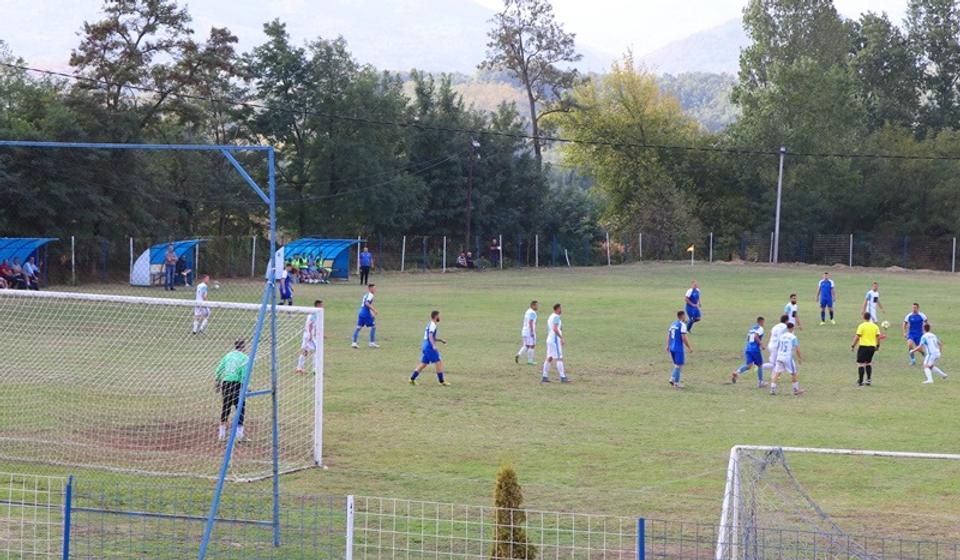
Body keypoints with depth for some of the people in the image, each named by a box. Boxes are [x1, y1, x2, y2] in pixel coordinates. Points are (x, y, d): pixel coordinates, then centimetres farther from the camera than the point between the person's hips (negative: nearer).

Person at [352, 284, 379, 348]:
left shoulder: (366, 295, 17)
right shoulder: (370, 295, -10)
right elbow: (367, 303, -24)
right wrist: (374, 310, -23)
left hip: (361, 313, 8)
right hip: (366, 314, -8)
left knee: (358, 327, 7)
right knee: (373, 327, 4)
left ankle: (354, 342, 2)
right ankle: (372, 343, 6)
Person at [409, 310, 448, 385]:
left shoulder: (430, 324, 18)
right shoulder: (433, 325, -11)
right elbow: (430, 336, -23)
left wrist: (440, 340, 25)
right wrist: (434, 345, -31)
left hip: (425, 346, 9)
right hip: (429, 347, -9)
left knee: (423, 364, 11)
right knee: (438, 362, -4)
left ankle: (412, 379, 9)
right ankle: (442, 381, -2)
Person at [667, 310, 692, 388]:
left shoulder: (673, 324, 11)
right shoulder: (682, 325, -12)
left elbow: (668, 335, 15)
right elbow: (684, 338, -17)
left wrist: (668, 345, 24)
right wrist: (689, 348, -9)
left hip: (671, 348, 7)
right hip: (678, 348, -7)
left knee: (676, 365, 19)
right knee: (678, 365, 0)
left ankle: (672, 379, 8)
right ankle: (676, 383, 0)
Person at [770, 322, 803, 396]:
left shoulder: (781, 336, 10)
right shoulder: (793, 337, -6)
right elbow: (797, 349, -7)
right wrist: (799, 358, 5)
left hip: (779, 356, 5)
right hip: (788, 357, -5)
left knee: (777, 373, 5)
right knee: (794, 373, 9)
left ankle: (772, 389, -3)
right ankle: (796, 390, 14)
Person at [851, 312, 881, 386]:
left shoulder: (862, 326, -8)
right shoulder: (875, 326, 6)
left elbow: (857, 337, -12)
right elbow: (878, 336, 7)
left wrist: (853, 346, -6)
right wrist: (877, 346, 20)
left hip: (863, 346, -5)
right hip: (872, 347, 5)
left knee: (860, 363, -1)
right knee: (868, 363, 21)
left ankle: (860, 381, -5)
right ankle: (869, 380, 18)